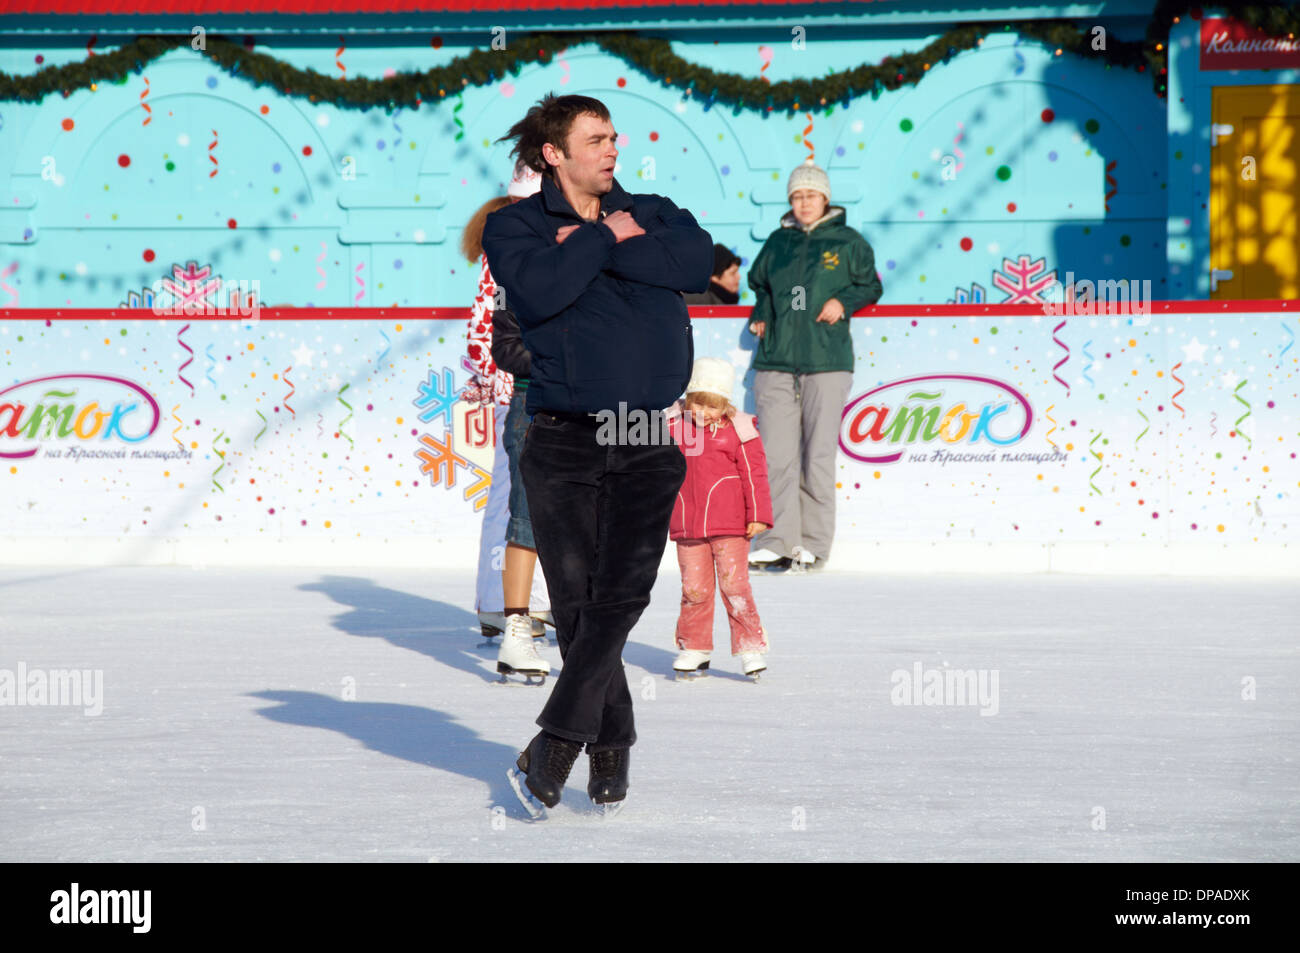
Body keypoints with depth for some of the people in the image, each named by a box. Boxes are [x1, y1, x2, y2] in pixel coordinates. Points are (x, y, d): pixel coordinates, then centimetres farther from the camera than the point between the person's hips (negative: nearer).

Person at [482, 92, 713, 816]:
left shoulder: (651, 212, 14)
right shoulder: (515, 226, 5)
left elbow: (698, 261, -7)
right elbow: (539, 290, -15)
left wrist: (608, 243, -9)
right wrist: (604, 238, -6)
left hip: (649, 443, 1)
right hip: (564, 439, -1)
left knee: (622, 594, -13)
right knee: (576, 605, 1)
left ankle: (552, 750, -12)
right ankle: (611, 751, 14)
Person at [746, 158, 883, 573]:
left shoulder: (848, 242, 6)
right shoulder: (778, 242, 15)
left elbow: (870, 286, 11)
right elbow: (759, 284, 29)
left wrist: (843, 301, -6)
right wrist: (762, 315, 12)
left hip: (826, 362, -3)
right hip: (775, 361, 3)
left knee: (817, 456, -3)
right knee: (774, 456, -3)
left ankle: (813, 545, 3)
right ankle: (776, 542, 1)